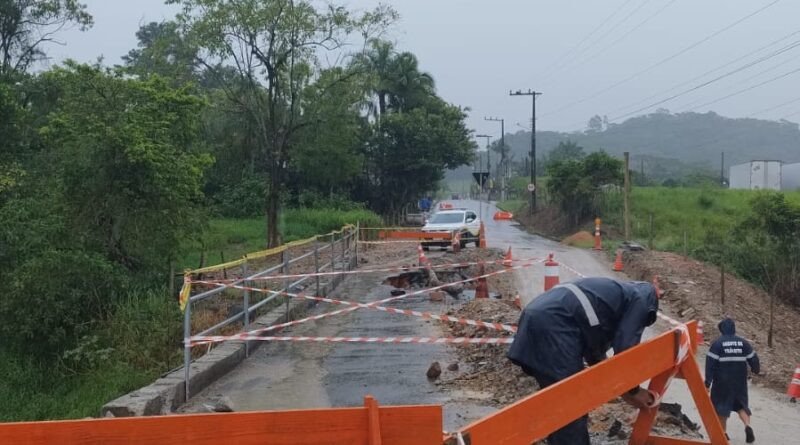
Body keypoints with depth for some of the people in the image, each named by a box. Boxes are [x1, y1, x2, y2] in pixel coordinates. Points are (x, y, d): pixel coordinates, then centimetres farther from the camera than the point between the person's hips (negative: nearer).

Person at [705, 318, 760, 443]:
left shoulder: (717, 343, -9)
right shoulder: (743, 342, 2)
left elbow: (710, 362, -11)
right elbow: (753, 358, 9)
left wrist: (708, 380, -7)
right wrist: (756, 369, 31)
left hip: (722, 381, -3)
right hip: (740, 381, 3)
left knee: (721, 405, 8)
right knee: (741, 404, 15)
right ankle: (748, 426, -7)